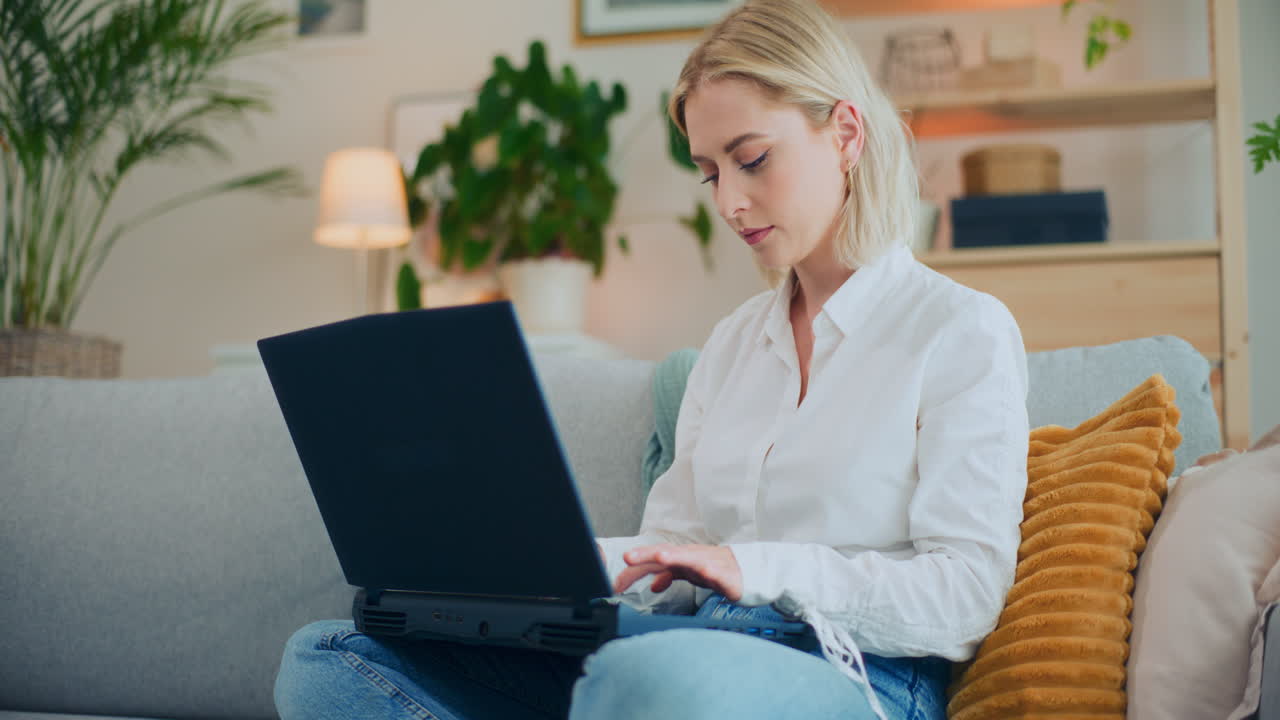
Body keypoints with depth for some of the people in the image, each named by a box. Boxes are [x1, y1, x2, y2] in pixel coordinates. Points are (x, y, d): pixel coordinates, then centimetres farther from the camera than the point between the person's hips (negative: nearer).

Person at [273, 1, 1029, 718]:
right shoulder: (733, 341, 23)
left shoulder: (965, 331, 2)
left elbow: (966, 594, -7)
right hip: (697, 652, 7)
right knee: (328, 657, -10)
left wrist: (755, 568, -18)